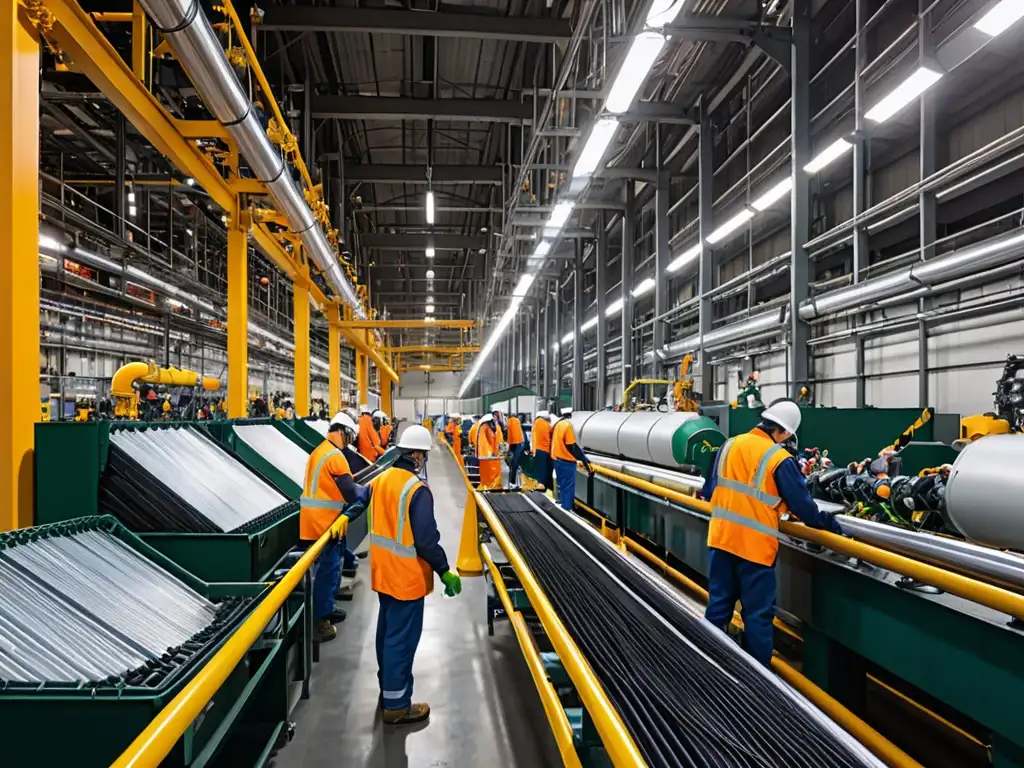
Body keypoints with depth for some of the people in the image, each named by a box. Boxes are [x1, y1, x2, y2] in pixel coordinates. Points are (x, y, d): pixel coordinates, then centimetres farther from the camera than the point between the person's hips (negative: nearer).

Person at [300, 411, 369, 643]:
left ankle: (325, 610, 32)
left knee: (328, 568, 20)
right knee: (327, 570, -3)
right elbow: (350, 491, -17)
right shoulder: (335, 455, -17)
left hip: (316, 519, 10)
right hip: (324, 522, -10)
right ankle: (319, 622, 2)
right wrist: (368, 491, 1)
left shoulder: (319, 451, 15)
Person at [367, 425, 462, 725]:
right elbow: (426, 539, -25)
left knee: (387, 629, 23)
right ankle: (396, 705, 12)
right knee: (402, 638, 2)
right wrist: (445, 571, -14)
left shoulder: (380, 480, 1)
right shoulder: (417, 490, -24)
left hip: (383, 572, 9)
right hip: (406, 576, -8)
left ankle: (386, 683, 42)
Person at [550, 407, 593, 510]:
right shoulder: (568, 425, -18)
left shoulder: (556, 424, 6)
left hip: (557, 459, 8)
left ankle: (562, 506, 28)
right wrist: (584, 459, -14)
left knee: (562, 485, 19)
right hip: (567, 461, -8)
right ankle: (567, 509, 1)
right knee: (568, 486, -1)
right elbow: (571, 446, -19)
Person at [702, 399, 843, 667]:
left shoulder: (729, 445, 4)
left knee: (718, 605, 15)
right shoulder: (780, 459, -12)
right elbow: (802, 505, -6)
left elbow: (709, 491, 13)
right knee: (758, 615, 7)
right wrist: (827, 522, 10)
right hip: (754, 545, -5)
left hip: (721, 538, 5)